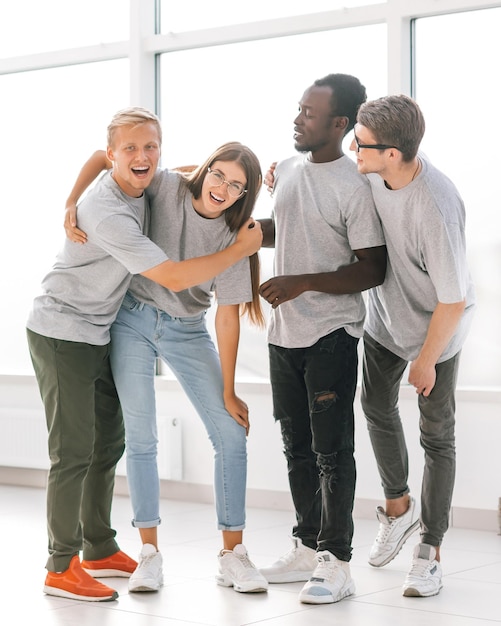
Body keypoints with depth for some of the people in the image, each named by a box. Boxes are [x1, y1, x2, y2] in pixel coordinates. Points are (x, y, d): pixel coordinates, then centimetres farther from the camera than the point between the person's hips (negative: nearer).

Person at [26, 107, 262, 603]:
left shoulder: (138, 190, 0)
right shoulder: (108, 213, -28)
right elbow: (172, 278, -28)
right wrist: (240, 249, -19)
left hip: (96, 334, 9)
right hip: (61, 334, -9)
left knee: (108, 442, 14)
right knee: (74, 451, -8)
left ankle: (101, 549, 25)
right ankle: (62, 567, -2)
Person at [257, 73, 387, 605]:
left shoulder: (354, 187, -15)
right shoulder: (288, 169, 8)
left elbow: (372, 268, -15)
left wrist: (303, 283, -22)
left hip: (331, 335, -8)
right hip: (285, 333, 8)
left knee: (331, 450, -4)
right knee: (297, 447, 14)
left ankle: (336, 563, 3)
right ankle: (306, 549, 25)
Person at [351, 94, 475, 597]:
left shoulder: (435, 210, -39)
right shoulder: (370, 174, -19)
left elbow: (454, 300, -30)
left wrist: (426, 359, -17)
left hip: (435, 329, -7)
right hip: (384, 318, 7)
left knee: (436, 436, 3)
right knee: (377, 407, 19)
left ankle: (430, 551, 13)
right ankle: (398, 507, 41)